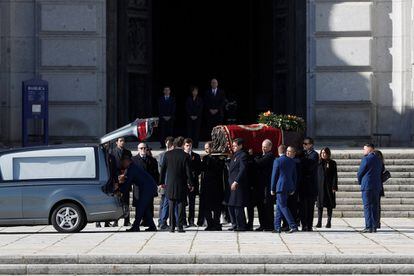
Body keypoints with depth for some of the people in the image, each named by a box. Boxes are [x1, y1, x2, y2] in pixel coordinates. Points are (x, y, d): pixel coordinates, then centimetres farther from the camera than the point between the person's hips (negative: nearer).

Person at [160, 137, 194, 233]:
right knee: (181, 206, 3)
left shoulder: (167, 154, -1)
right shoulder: (185, 156, -8)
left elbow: (163, 169, 4)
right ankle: (180, 226, -1)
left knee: (171, 206, 8)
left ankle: (172, 226, 5)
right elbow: (188, 171, -7)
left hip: (170, 184, 2)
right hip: (182, 184, -2)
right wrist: (191, 184, 2)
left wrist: (162, 181, 13)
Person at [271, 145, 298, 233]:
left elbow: (274, 175, -7)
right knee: (279, 206, 14)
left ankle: (293, 226, -16)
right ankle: (277, 227, 14)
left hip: (280, 187, -7)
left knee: (283, 206, -6)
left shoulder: (277, 161, -9)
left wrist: (272, 189, -1)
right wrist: (293, 188, 19)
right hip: (289, 187, 7)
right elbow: (295, 176, 13)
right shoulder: (292, 161, 9)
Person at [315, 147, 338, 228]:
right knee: (320, 204, 1)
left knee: (329, 205, 2)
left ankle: (329, 222, 7)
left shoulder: (332, 163, 3)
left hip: (329, 187, -1)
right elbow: (315, 175, 7)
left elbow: (335, 176, 0)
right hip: (320, 186, 1)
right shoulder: (318, 163, 8)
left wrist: (334, 187, -9)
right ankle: (319, 222, 3)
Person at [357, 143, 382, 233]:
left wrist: (360, 182, 13)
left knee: (367, 207, -5)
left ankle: (368, 227, -10)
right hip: (377, 186, 7)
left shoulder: (366, 159, -10)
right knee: (374, 207, 7)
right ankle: (374, 227, 7)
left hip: (367, 186, -7)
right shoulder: (378, 160, 12)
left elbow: (360, 173, -6)